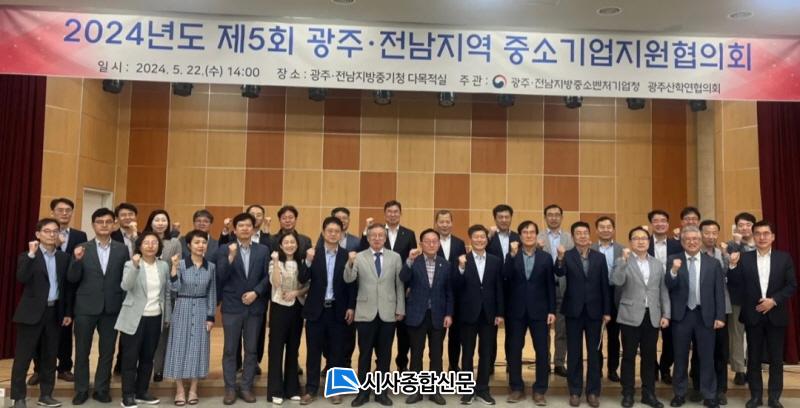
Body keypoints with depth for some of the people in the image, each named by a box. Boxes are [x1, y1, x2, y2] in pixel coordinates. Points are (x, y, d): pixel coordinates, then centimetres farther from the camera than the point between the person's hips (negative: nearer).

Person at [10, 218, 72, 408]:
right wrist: (31, 254, -24)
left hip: (55, 312, 4)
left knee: (50, 356, 10)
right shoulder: (27, 256, -3)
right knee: (23, 357, 2)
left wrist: (68, 312, 8)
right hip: (32, 312, -4)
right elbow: (22, 279, -21)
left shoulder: (64, 257, 8)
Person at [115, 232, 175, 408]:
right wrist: (135, 266, -37)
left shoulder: (164, 266, 4)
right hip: (135, 318, -4)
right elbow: (125, 286, -24)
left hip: (155, 318, 4)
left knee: (148, 357, 12)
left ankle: (142, 392, 25)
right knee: (130, 358, 3)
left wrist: (167, 317, 9)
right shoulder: (131, 264, -7)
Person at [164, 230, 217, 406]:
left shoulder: (211, 267, 1)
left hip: (201, 310, 2)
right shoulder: (181, 264, -7)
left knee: (198, 348, 6)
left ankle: (193, 390, 18)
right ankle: (180, 390, 14)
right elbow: (174, 288, -16)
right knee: (180, 347, 1)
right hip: (183, 309, -2)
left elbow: (212, 293, 4)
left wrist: (211, 316, 1)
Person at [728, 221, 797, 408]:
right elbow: (736, 285, -5)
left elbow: (792, 286, -1)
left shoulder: (784, 258, 2)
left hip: (776, 315, 0)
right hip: (753, 315, 0)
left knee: (776, 358, 8)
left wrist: (774, 300, -13)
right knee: (753, 358, 8)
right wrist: (733, 265, -19)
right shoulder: (744, 257, 0)